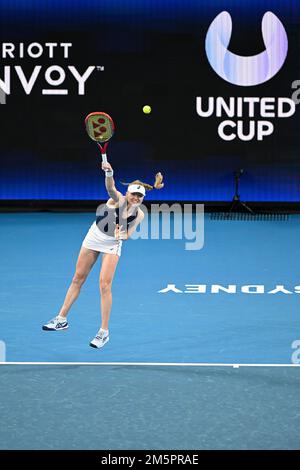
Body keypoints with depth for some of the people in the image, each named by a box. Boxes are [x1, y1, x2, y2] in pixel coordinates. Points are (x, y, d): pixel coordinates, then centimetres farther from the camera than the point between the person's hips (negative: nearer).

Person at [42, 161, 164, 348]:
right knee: (78, 279, 9)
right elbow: (110, 187, -43)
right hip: (93, 238, 0)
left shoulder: (139, 215, -12)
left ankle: (104, 332, -5)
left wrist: (122, 235, -25)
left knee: (105, 285, -13)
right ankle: (62, 319, 23)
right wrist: (109, 173, -64)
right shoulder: (118, 199, -21)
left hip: (112, 246, 0)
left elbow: (128, 235, -1)